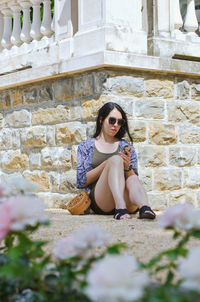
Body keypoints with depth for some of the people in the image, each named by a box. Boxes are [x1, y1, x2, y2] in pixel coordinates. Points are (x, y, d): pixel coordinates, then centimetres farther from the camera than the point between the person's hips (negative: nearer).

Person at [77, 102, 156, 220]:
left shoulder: (126, 146, 21)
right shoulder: (86, 146, 15)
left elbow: (134, 179, 14)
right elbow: (81, 181, 5)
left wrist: (127, 167, -8)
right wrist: (107, 164, -7)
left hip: (125, 199, 2)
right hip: (98, 201, -2)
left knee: (133, 179, -32)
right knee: (115, 159, -27)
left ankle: (144, 208, -61)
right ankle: (120, 208, -50)